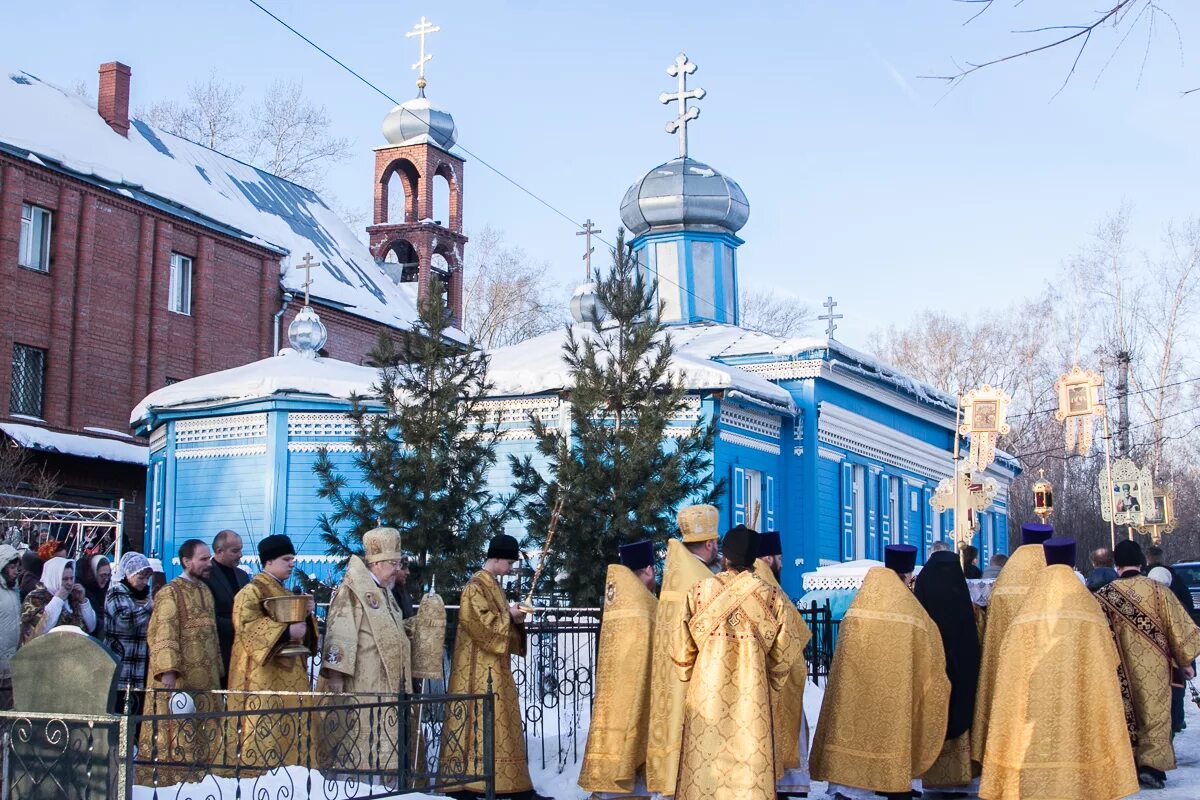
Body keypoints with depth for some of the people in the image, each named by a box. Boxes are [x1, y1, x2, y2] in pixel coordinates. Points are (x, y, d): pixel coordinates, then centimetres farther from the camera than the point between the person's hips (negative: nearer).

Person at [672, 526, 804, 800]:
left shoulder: (699, 591, -2)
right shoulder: (771, 597, -3)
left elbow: (682, 648, 2)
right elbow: (785, 652, 3)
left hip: (706, 694, 1)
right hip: (752, 697, 0)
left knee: (704, 774, 6)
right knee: (750, 771, 4)